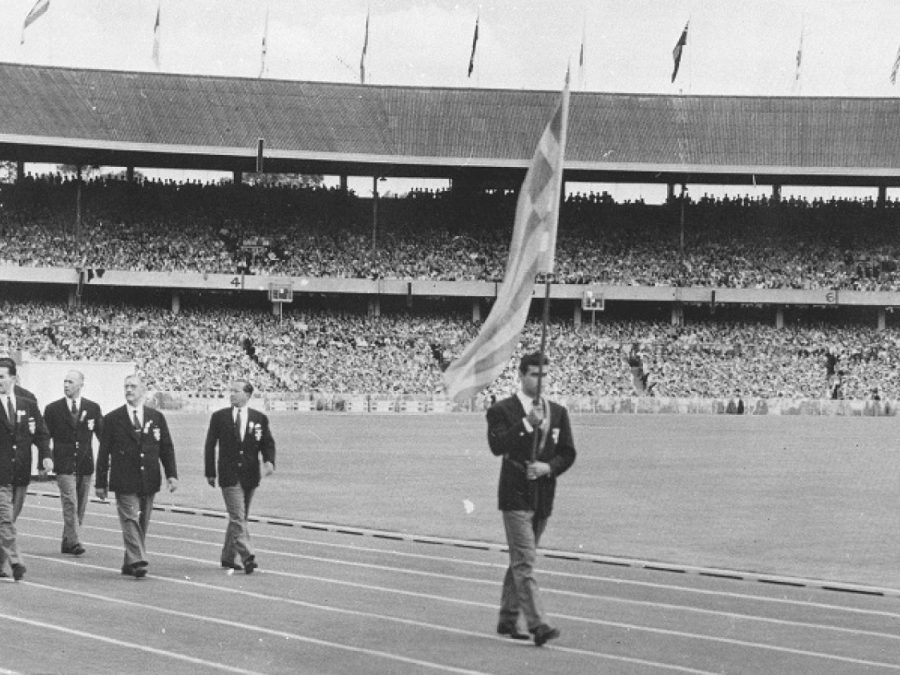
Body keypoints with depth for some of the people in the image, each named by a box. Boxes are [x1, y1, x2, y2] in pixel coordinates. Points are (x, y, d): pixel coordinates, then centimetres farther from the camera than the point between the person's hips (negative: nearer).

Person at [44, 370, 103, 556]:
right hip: (64, 464, -3)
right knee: (70, 504, -14)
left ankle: (67, 542, 16)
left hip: (85, 464, 3)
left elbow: (103, 435, 9)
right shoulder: (52, 409, 3)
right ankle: (74, 542, -18)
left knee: (80, 507, 6)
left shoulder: (93, 408, 7)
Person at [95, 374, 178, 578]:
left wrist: (172, 474, -3)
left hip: (149, 481, 3)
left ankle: (130, 563, 15)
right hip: (124, 481, -3)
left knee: (142, 522, 6)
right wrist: (101, 482, 2)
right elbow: (104, 452, 4)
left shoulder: (156, 417, 9)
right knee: (130, 520, -12)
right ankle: (137, 561, -18)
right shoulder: (113, 419, 3)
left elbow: (166, 448, 9)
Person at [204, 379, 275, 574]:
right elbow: (209, 446, 6)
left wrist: (269, 461, -15)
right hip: (229, 476, -2)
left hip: (250, 476, 2)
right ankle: (247, 557, -20)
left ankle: (228, 557, 22)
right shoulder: (219, 417, 2)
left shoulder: (260, 419, 4)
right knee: (238, 518, -12)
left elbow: (268, 443, 5)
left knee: (238, 518, 11)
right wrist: (210, 472, 3)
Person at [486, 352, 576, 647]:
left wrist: (548, 467, -10)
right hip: (515, 495, -6)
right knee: (524, 561, -11)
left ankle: (508, 619, 25)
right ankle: (537, 624, -19)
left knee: (520, 560, 15)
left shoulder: (557, 412, 10)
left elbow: (568, 453, 8)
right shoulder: (502, 410, -4)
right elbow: (497, 446, -19)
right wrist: (527, 423, -24)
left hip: (543, 496, 6)